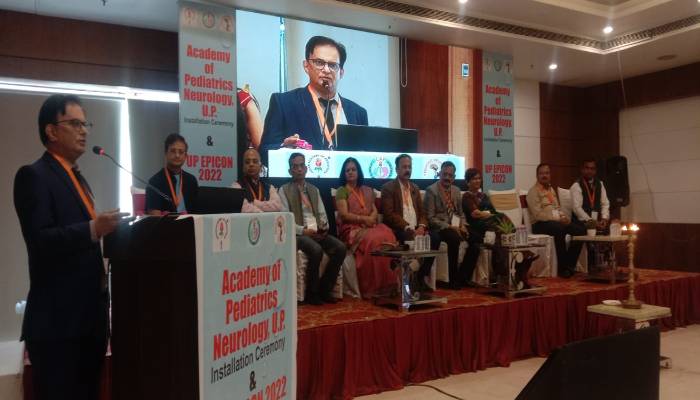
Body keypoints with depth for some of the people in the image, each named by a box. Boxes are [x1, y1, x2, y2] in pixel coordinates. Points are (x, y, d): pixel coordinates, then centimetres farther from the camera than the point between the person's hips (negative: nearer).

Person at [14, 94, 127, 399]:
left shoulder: (77, 178, 18)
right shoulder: (33, 175, -9)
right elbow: (39, 241, -21)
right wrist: (93, 230, -31)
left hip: (89, 313, 8)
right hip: (58, 319, -8)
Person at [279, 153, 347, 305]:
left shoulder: (314, 189, 21)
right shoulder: (284, 190, 3)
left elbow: (322, 214, 17)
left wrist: (323, 227, -5)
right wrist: (303, 230, -17)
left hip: (318, 232, 5)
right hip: (298, 233, -5)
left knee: (340, 248, -20)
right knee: (316, 250, -34)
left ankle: (324, 289, -6)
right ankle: (311, 292, -13)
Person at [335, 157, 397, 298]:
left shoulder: (367, 190, 23)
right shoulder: (342, 191, 6)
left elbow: (374, 210, 15)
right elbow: (344, 214, -4)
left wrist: (372, 218, -7)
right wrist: (364, 219, -12)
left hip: (370, 226, 5)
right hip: (352, 228, -5)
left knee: (388, 237, -27)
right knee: (373, 240, -34)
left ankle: (388, 284, -26)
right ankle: (373, 288, -29)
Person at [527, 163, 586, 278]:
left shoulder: (551, 189, 22)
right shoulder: (533, 191, -5)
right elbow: (538, 215, -15)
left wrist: (564, 217, -1)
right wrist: (558, 218, -17)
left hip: (557, 221, 8)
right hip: (540, 224, -8)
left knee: (581, 229, -14)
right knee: (560, 229, -37)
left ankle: (569, 264, -9)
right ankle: (562, 268, -27)